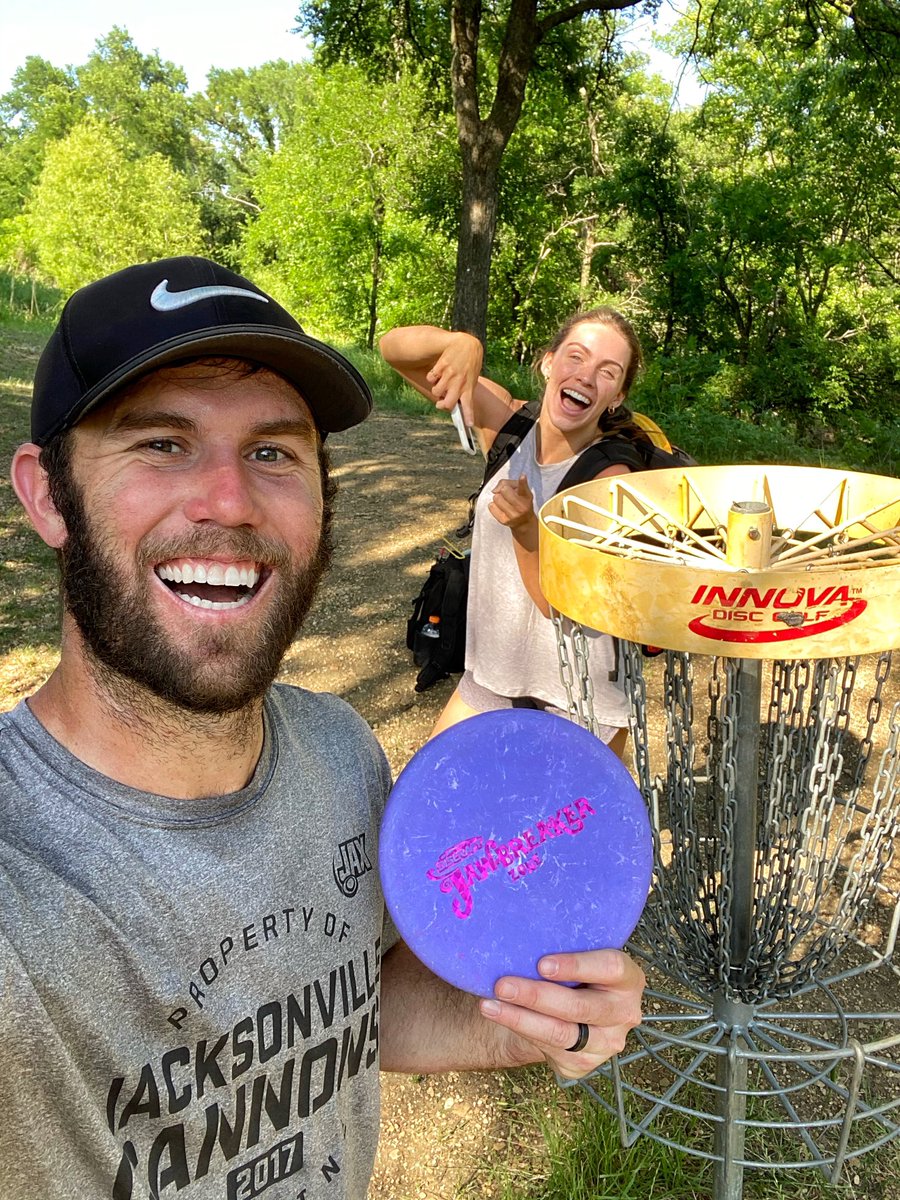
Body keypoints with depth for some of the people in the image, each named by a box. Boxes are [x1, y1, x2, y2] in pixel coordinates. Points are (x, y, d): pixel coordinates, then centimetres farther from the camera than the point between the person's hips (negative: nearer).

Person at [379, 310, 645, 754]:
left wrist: (526, 527, -39)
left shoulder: (610, 476, -21)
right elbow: (394, 347, -12)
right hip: (491, 676, 4)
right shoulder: (506, 421, -9)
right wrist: (461, 343, -32)